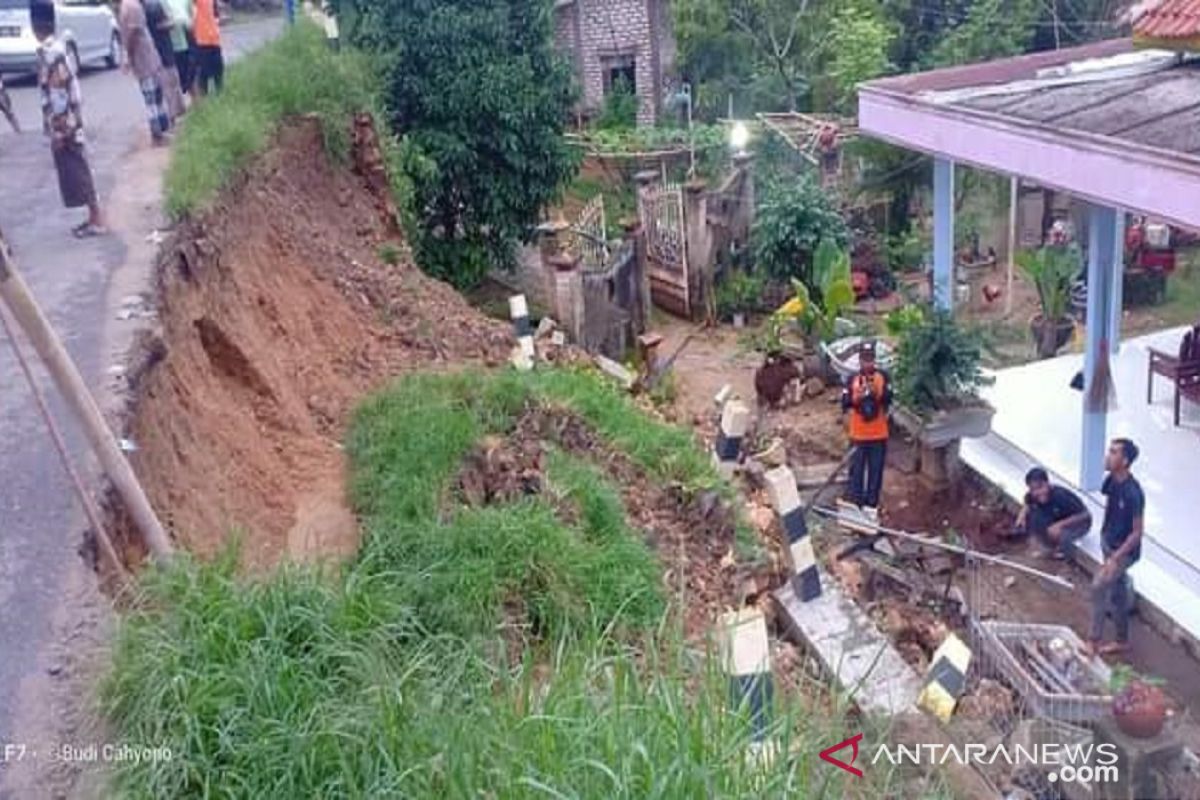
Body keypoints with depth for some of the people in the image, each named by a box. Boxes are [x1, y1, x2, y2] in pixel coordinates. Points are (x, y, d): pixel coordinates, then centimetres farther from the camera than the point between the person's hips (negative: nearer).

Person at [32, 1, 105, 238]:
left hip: (63, 125, -9)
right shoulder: (56, 46, 9)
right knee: (77, 172, 13)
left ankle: (97, 220, 3)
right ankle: (94, 216, 19)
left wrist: (58, 131, -19)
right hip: (69, 123, 9)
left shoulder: (48, 51, -19)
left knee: (77, 173, -2)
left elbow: (57, 94, -21)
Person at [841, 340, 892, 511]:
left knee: (875, 471, 8)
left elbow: (888, 399, -11)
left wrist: (877, 393, -29)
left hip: (879, 435, 0)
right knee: (856, 471, 4)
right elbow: (845, 404, -6)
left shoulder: (883, 377, -1)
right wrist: (856, 397, -23)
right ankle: (855, 504, 13)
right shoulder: (852, 379, 0)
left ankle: (872, 504, 18)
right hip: (858, 435, 0)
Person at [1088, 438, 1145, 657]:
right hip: (1109, 544, 8)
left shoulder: (1132, 493, -29)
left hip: (1124, 551, -8)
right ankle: (1122, 641, 32)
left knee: (1098, 586, -16)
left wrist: (1115, 558, -25)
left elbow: (1137, 532, -23)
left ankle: (1095, 641, -4)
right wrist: (1104, 536, 19)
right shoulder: (1111, 481, -5)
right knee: (1117, 593, 17)